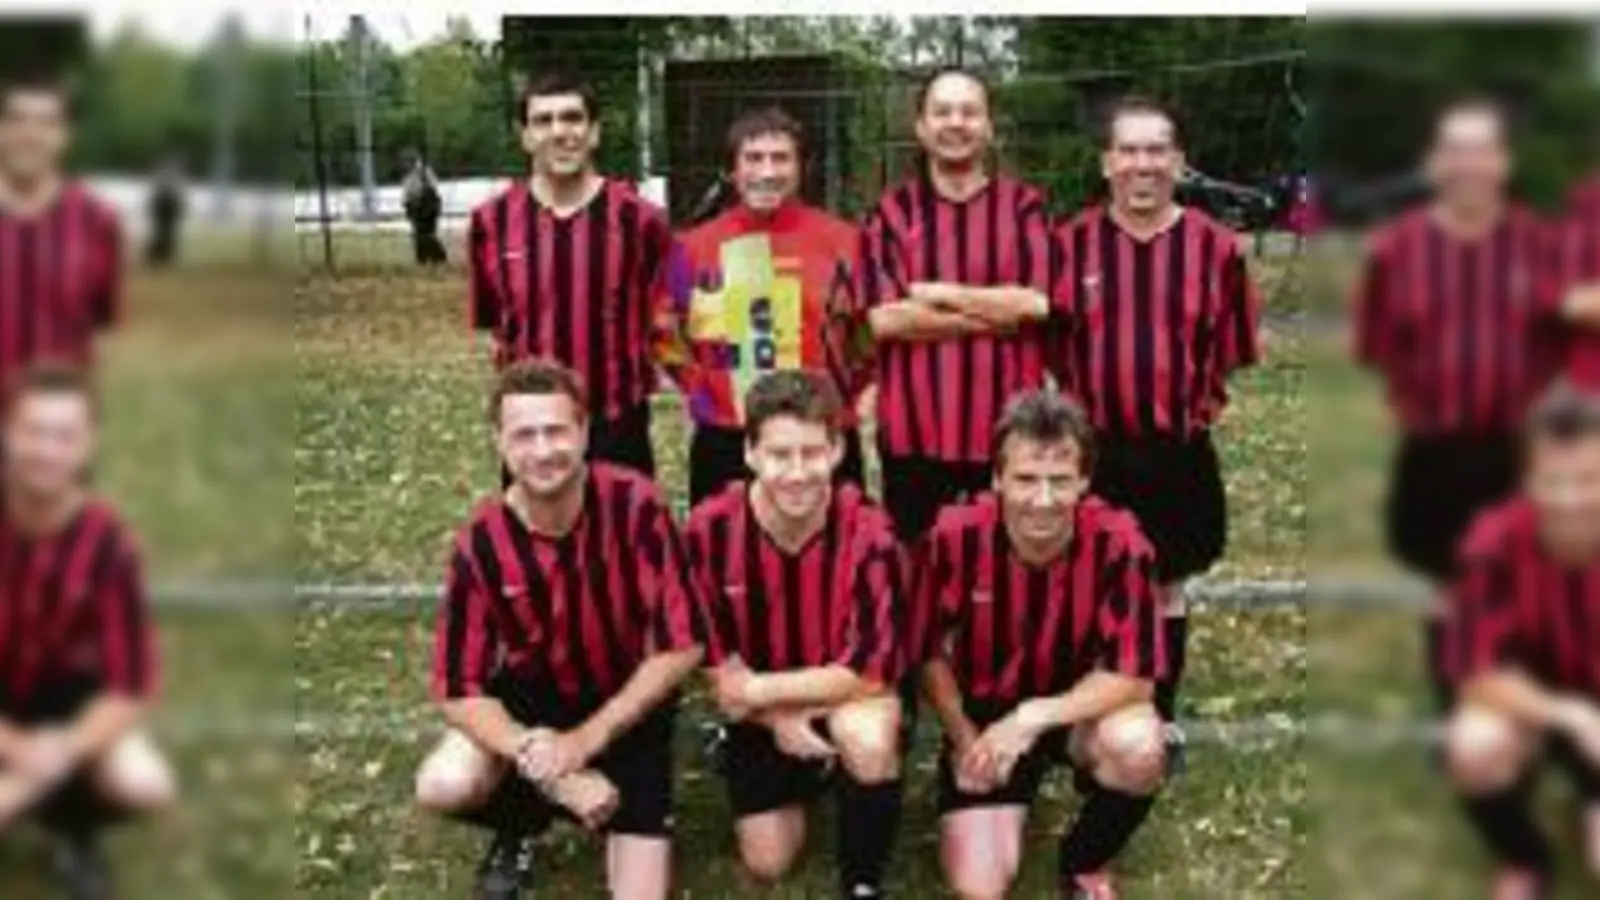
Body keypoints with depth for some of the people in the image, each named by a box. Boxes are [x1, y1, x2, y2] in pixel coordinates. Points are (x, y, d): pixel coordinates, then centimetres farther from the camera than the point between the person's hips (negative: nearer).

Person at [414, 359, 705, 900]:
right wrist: (555, 773, -29)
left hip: (630, 704, -1)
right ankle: (522, 824, 8)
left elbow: (681, 647, -20)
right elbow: (460, 691, -16)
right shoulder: (481, 544, -20)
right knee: (442, 787, -27)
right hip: (533, 697, 1)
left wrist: (584, 742, -23)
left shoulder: (635, 505, -25)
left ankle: (626, 828, 26)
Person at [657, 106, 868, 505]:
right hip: (723, 445, 1)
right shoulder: (694, 247, 3)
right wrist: (700, 389, 6)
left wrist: (845, 390, 2)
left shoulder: (842, 241, -1)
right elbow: (667, 329, 16)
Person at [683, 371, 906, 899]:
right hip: (762, 709, 3)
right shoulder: (710, 529, -21)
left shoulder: (870, 535, -27)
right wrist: (777, 718, -22)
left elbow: (873, 670, -26)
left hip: (850, 696, -2)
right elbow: (712, 657, -9)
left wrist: (757, 690, -25)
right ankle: (797, 787, 36)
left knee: (869, 738, -36)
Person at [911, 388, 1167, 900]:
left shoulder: (1119, 543, -24)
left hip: (1080, 709, 0)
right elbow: (930, 653, -6)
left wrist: (1033, 718, -32)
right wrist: (965, 738, -16)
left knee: (1138, 746, -34)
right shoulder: (955, 537, -22)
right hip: (984, 713, 0)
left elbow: (1135, 677, -21)